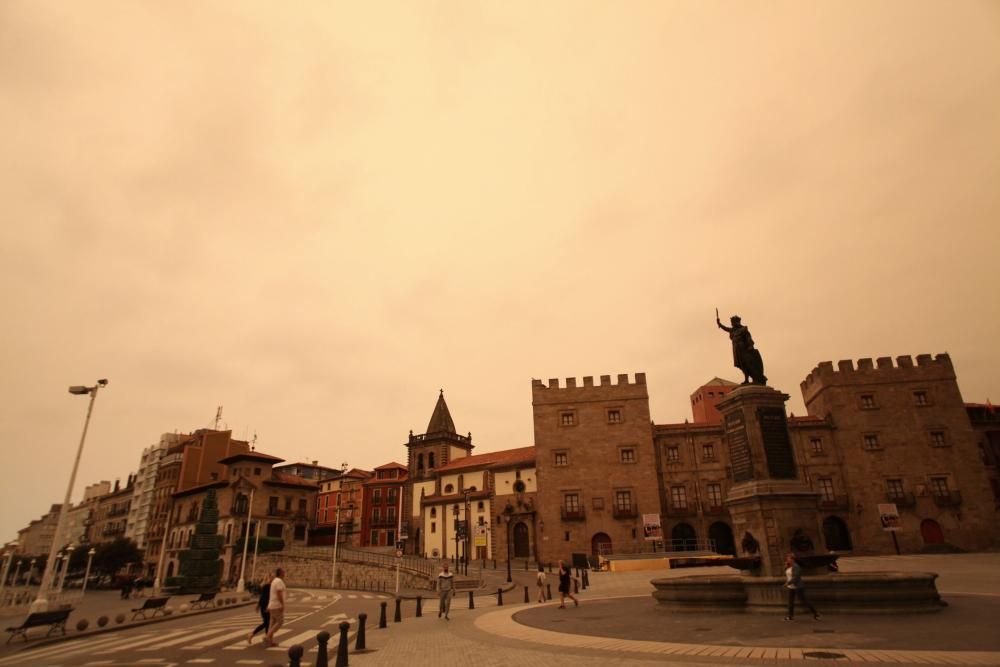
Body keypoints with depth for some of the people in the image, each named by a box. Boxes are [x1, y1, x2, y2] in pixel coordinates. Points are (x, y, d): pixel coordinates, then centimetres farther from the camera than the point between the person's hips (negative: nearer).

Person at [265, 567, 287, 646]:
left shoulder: (274, 581, 16)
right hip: (277, 605, -10)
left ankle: (270, 640, 8)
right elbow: (279, 594, -23)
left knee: (273, 622, 9)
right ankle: (268, 636, -9)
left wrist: (269, 606, 22)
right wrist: (283, 604, -24)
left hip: (272, 605, 10)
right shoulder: (279, 581, -16)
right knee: (280, 621, -4)